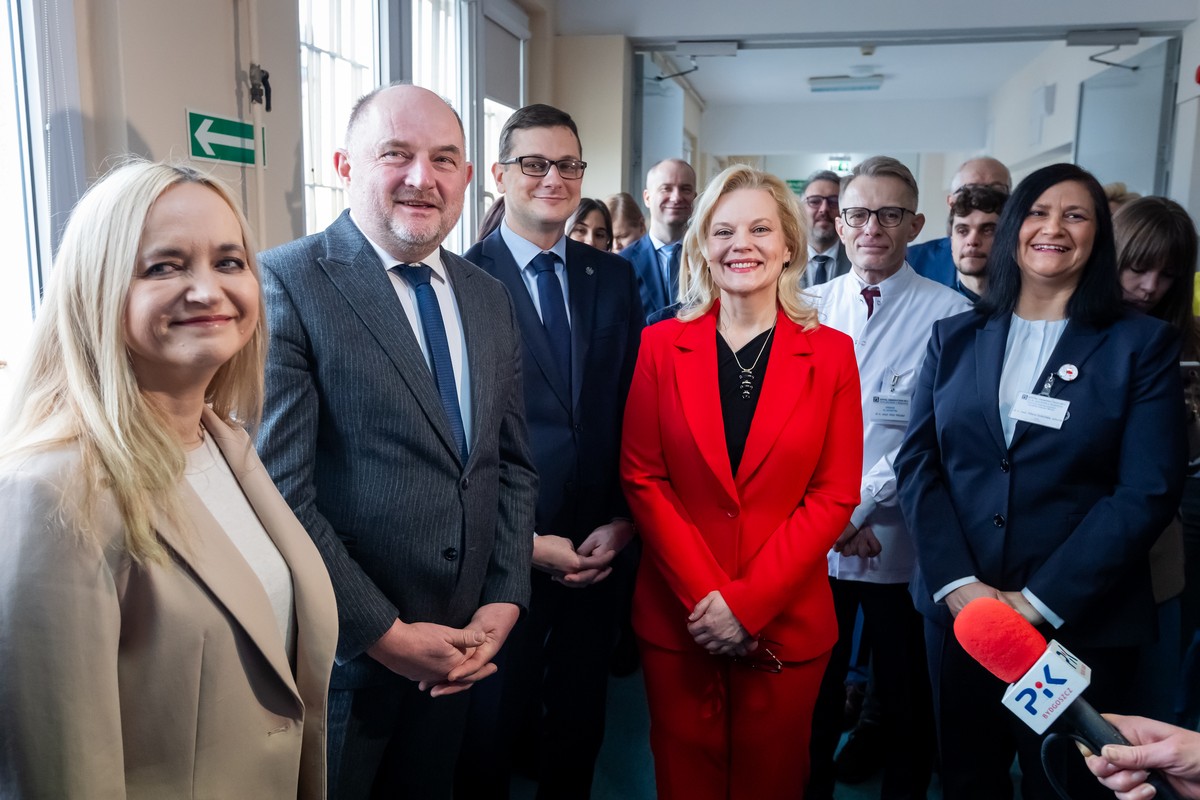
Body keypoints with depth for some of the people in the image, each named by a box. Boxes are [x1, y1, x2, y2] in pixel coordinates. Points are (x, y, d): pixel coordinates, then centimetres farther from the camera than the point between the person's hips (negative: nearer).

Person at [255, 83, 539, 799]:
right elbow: (279, 491, -19)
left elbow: (512, 464, 8)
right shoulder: (286, 284, -15)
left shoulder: (489, 298, 6)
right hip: (339, 654, -5)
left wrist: (505, 601, -1)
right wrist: (384, 633, -16)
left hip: (459, 651, 6)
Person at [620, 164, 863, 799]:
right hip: (674, 615, 0)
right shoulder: (661, 345, -1)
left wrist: (747, 601, -13)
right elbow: (642, 477, -4)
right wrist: (703, 595, -12)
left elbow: (834, 495, -5)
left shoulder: (831, 353, -3)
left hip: (786, 620, 0)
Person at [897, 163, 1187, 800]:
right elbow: (917, 461, -1)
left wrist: (1040, 600, -15)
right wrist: (957, 583, -12)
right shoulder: (955, 337, 5)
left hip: (1080, 622, -2)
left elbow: (1147, 492, -10)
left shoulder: (1141, 344, -2)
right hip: (956, 608, 2)